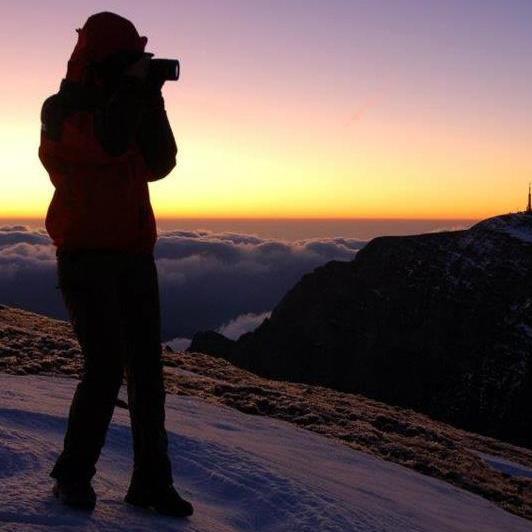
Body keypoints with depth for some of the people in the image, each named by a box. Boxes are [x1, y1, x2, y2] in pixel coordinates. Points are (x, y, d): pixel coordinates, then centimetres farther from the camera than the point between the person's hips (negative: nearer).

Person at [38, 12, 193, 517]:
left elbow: (159, 163, 8)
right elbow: (107, 143, -23)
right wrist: (133, 87, -10)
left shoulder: (126, 109, 19)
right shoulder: (61, 110, -2)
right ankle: (73, 475, 5)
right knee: (105, 367, -14)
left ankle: (151, 481, 9)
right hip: (86, 257, -7)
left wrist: (152, 100, 2)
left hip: (134, 256, 7)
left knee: (146, 367, 2)